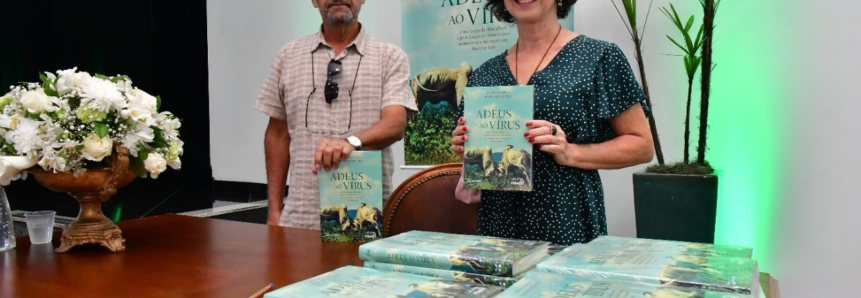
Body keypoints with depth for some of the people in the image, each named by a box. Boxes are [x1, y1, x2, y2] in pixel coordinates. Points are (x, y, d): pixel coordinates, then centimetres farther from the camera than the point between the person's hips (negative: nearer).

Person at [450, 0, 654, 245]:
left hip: (568, 225, -3)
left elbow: (642, 145, -3)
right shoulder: (484, 73, 9)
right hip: (497, 222, 4)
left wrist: (570, 153, -18)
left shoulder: (597, 56, -3)